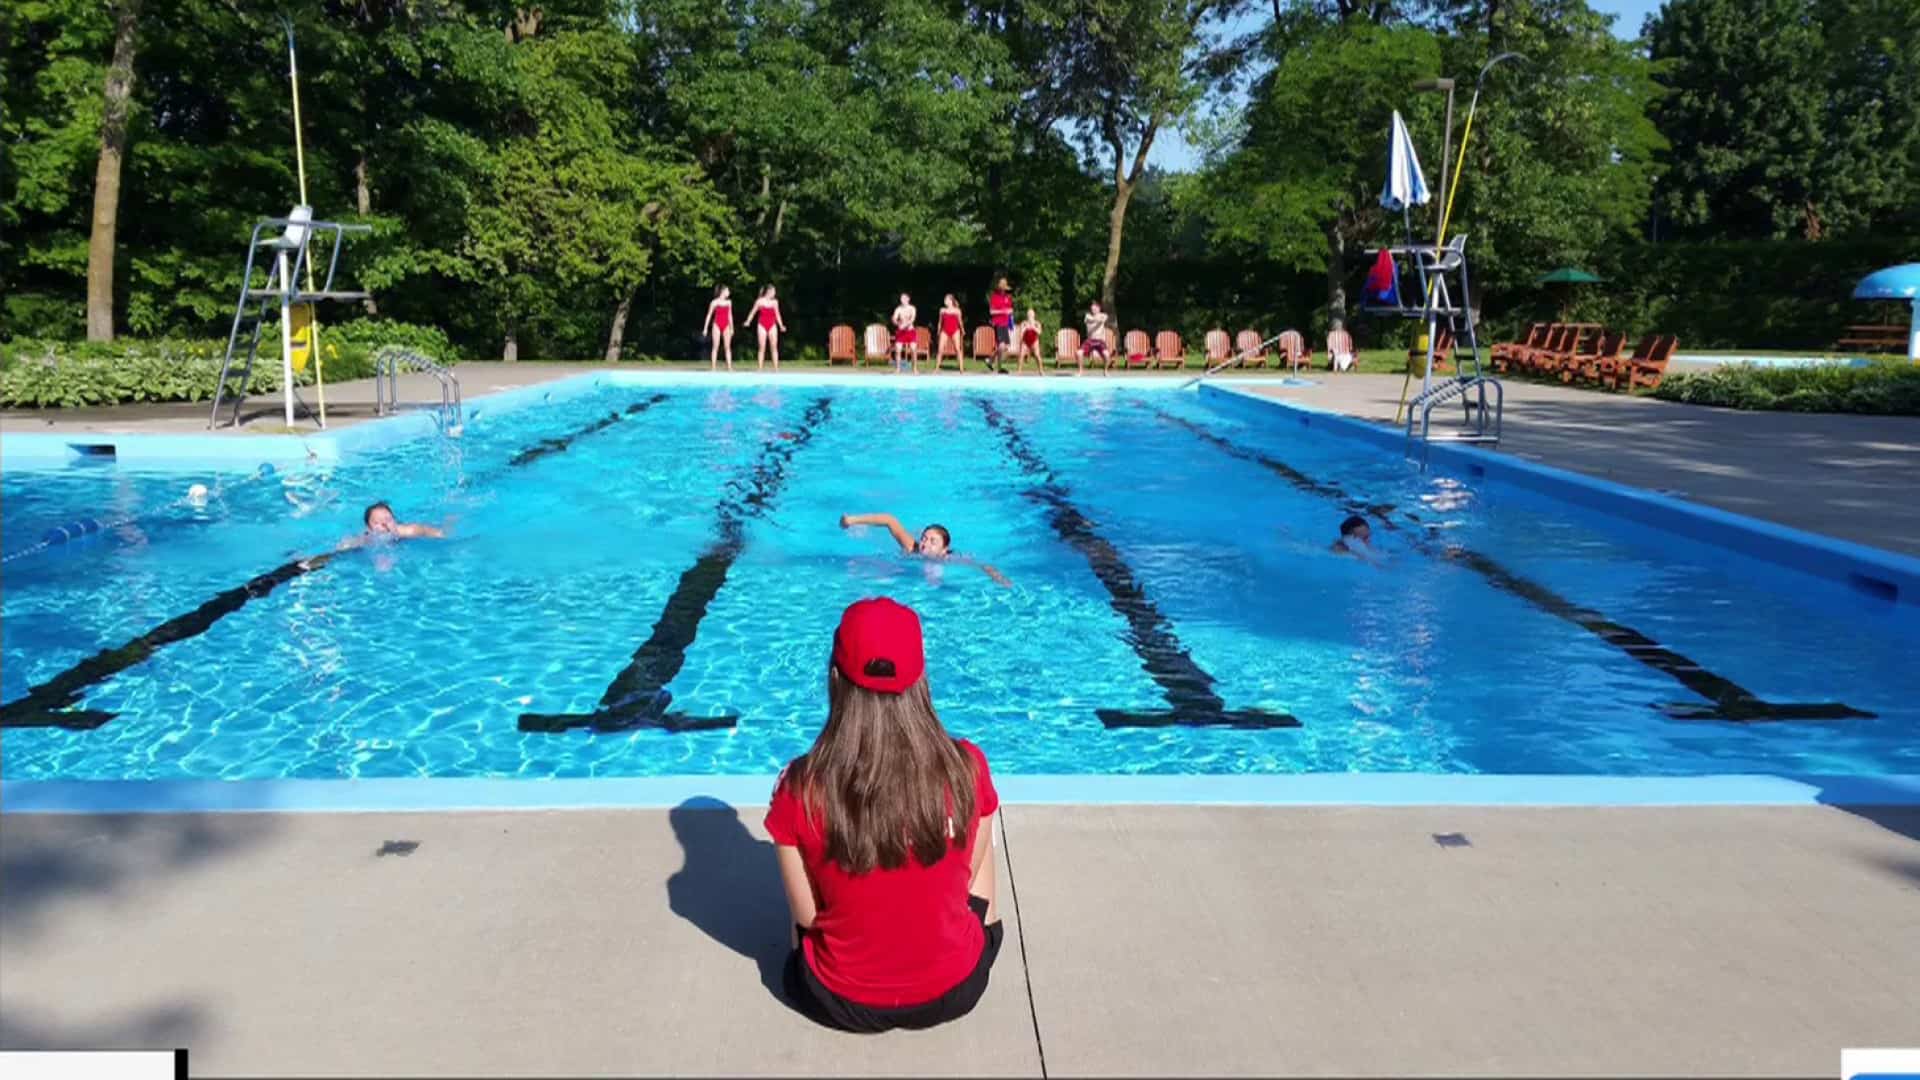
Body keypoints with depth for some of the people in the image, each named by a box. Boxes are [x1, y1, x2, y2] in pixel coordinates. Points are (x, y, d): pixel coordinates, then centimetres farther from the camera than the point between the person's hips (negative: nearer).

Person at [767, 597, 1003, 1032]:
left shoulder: (802, 788, -23)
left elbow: (807, 915, -12)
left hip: (841, 1001, 0)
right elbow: (965, 879, -4)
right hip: (953, 991, 1)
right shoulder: (967, 768, -20)